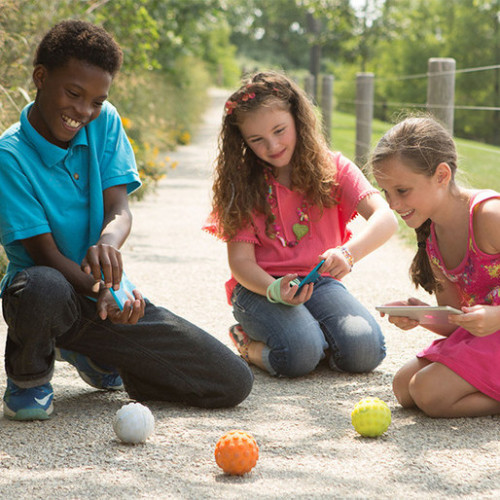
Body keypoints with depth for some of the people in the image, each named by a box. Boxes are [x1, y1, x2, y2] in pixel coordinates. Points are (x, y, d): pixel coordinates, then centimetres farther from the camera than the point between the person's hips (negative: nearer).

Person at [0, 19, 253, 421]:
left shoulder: (105, 122, 2)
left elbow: (120, 210, -7)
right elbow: (44, 251, -18)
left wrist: (107, 242, -32)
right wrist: (99, 291, -37)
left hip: (113, 297, 5)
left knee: (234, 383, -2)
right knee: (41, 289, -45)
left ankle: (90, 353, 18)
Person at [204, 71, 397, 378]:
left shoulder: (333, 168, 2)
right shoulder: (242, 183, 2)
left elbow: (385, 219, -13)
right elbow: (240, 260, -4)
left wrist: (348, 253, -35)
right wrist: (275, 291, -27)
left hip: (319, 282, 1)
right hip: (261, 286, -1)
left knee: (365, 350, -26)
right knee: (300, 354, -31)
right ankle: (250, 344, 1)